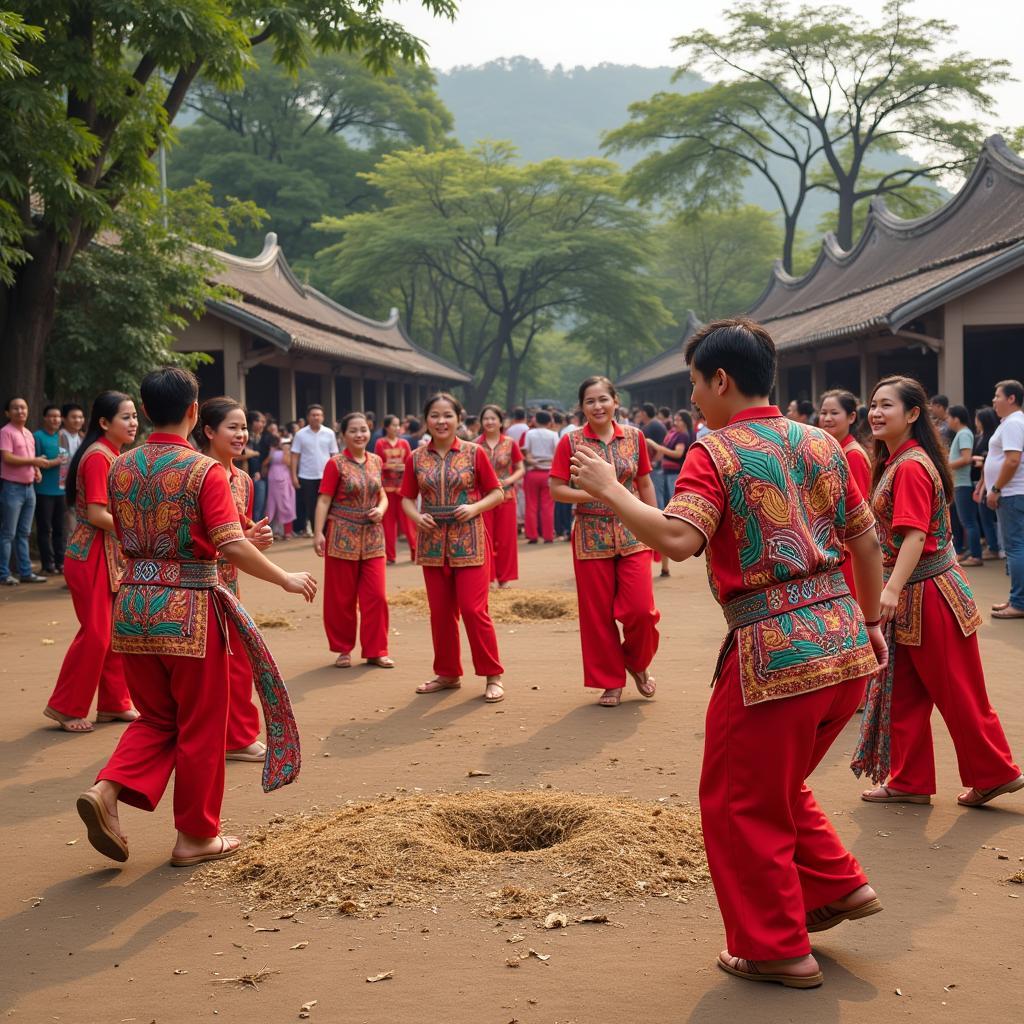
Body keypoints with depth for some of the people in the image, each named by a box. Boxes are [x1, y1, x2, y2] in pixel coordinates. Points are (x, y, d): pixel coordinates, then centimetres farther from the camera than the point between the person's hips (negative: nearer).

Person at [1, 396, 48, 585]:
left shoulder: (29, 434, 15)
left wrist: (37, 470, 4)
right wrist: (34, 461, -19)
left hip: (29, 487, 8)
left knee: (24, 533, 11)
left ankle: (25, 572, 15)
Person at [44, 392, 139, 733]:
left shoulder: (112, 454, 13)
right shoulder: (98, 456, -17)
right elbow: (97, 514, -22)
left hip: (112, 555, 9)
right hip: (92, 556, -9)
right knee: (95, 632, -5)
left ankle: (114, 703, 20)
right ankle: (65, 708, 6)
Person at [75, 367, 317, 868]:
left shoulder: (120, 467, 4)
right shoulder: (204, 470, -13)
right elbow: (232, 547, -18)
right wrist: (287, 579, -7)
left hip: (132, 605, 5)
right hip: (188, 610, -5)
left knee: (156, 718, 20)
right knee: (199, 726, 9)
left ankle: (107, 790, -1)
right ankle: (196, 836, 17)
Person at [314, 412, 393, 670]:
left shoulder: (376, 461, 7)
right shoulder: (336, 464, -6)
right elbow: (324, 500, -9)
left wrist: (381, 509, -5)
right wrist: (318, 533, -18)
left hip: (372, 536, 4)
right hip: (342, 535, -4)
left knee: (376, 595, 2)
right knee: (341, 597, 4)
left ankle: (375, 651, 13)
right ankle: (343, 649, 18)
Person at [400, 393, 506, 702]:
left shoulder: (474, 453, -2)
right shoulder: (416, 458, 5)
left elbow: (497, 493, 2)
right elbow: (407, 498, 12)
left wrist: (475, 507, -15)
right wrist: (416, 516, -8)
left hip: (469, 540, -3)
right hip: (432, 541, 3)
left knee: (473, 609, -8)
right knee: (440, 612, 9)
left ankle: (493, 676, 4)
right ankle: (448, 673, 23)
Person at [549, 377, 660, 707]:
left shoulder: (634, 437, 4)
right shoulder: (571, 442, -2)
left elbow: (645, 484, 11)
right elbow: (556, 490, -4)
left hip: (632, 533, 1)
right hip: (591, 536, -1)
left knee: (641, 608, -8)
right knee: (597, 614, 4)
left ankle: (637, 662, 22)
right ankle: (611, 682, 19)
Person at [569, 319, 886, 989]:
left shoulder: (716, 453, -8)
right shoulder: (821, 443, 11)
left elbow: (678, 539, -23)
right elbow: (866, 540, 15)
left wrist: (608, 490, -12)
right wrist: (871, 621, 25)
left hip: (773, 651, -7)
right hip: (845, 643, 7)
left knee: (741, 802, 9)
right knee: (781, 784, 27)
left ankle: (777, 947, 16)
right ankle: (838, 886, 24)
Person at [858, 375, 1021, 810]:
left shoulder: (910, 466, -19)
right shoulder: (893, 461, 11)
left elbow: (915, 535, -28)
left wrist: (892, 590, -35)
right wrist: (893, 589, 19)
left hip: (929, 593, -10)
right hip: (912, 594, 10)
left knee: (957, 692, 3)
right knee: (903, 692, 13)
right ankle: (909, 781, 21)